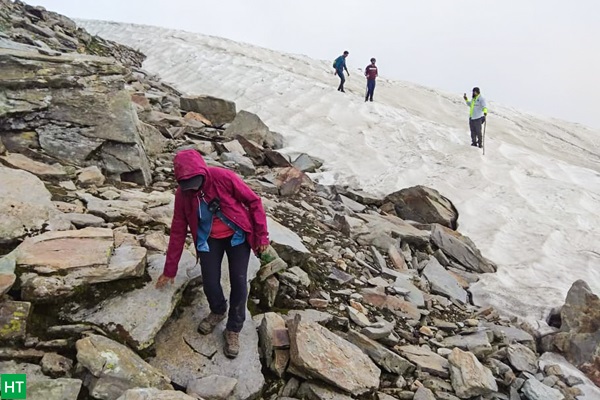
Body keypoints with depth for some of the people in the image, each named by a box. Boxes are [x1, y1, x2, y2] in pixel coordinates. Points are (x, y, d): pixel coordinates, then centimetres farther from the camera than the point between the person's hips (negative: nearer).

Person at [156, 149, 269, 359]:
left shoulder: (223, 177, -25)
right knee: (210, 283, -7)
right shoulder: (182, 194, -13)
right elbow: (178, 231, -4)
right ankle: (218, 312, 28)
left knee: (239, 283, -8)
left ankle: (234, 330, 14)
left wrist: (262, 235, -14)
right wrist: (170, 270, 1)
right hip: (209, 239, 2)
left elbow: (253, 201, -15)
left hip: (237, 235, -2)